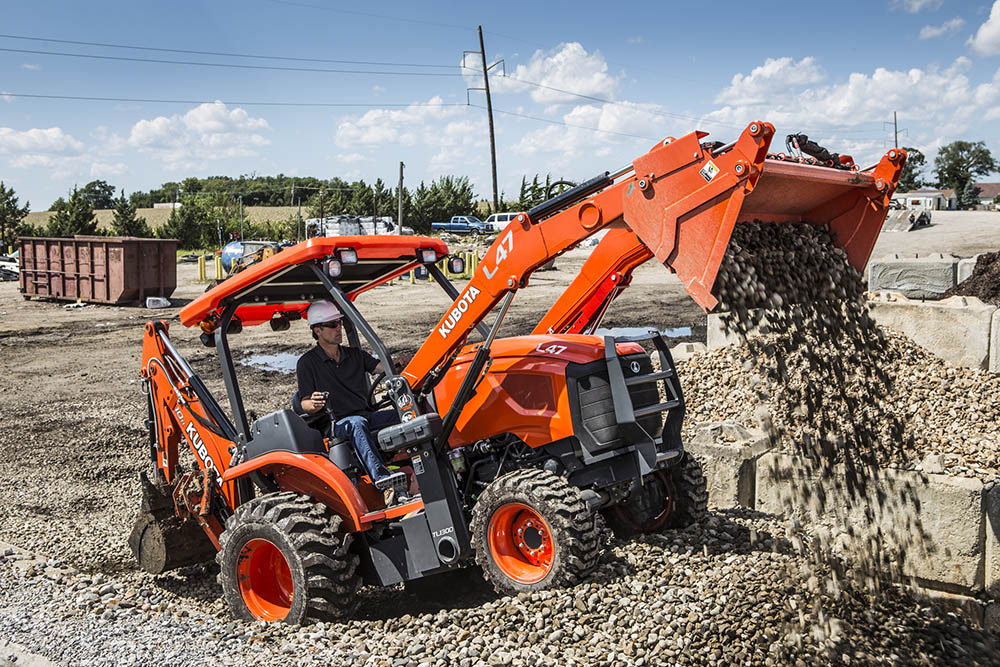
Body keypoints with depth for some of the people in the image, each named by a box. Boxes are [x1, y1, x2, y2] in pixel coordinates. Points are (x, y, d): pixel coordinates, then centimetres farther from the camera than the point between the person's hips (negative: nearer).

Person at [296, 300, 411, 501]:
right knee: (357, 424, -39)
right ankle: (381, 479, -59)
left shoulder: (355, 354, 19)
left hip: (368, 415, 5)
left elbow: (382, 366, 5)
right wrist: (314, 404, -23)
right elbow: (304, 405, 1)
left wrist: (400, 362, -17)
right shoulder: (307, 363, 5)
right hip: (338, 424, -5)